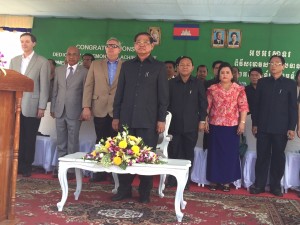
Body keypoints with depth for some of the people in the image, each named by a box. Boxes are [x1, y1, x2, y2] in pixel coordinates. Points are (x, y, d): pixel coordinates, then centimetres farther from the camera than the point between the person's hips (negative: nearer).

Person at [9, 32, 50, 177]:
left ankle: (27, 166, 15)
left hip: (32, 107, -3)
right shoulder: (14, 60, 14)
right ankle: (17, 165, 14)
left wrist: (42, 107, -8)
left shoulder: (42, 62, 0)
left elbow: (44, 86, -4)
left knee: (30, 138, 4)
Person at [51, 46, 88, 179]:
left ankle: (71, 169, 9)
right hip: (59, 111, 4)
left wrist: (84, 111, -6)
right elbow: (55, 90, 12)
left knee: (73, 142, 1)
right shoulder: (59, 70, 11)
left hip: (74, 112, -4)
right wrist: (52, 108, 9)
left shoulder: (84, 72, -1)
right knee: (61, 142, 10)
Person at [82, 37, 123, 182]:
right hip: (100, 110, 2)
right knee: (100, 142, 7)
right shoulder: (96, 65, 12)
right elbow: (88, 86, 7)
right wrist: (86, 107, -2)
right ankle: (100, 171, 16)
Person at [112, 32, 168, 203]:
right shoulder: (127, 66, 12)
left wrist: (162, 119, -7)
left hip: (148, 120, -3)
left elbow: (163, 95, -1)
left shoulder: (159, 67, 3)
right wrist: (116, 116, 7)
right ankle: (124, 189, 17)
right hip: (127, 119, 3)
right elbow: (119, 93, 12)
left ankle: (145, 192, 14)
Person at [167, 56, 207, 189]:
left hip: (191, 125, 0)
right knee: (174, 153, 3)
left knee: (188, 153, 5)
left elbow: (203, 103, 5)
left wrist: (202, 120, 0)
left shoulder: (198, 84, 4)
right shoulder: (171, 83, 6)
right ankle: (172, 179, 14)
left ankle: (186, 180, 15)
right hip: (174, 124, 1)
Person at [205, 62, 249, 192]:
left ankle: (226, 181, 14)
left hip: (232, 126, -1)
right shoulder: (212, 89, 5)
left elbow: (243, 107, -3)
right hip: (215, 126, 1)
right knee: (214, 153, 5)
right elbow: (207, 107, 6)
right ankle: (214, 180, 15)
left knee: (230, 153, 4)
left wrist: (242, 122, -11)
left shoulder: (239, 89, 1)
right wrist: (205, 121, 0)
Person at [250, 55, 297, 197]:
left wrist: (291, 128, -6)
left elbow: (293, 107, 0)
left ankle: (275, 185, 16)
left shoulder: (290, 84, 3)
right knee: (262, 156, 5)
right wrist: (254, 123, 3)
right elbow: (256, 104, 8)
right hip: (263, 127, 1)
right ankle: (259, 184, 13)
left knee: (278, 157, 6)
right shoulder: (262, 82, 8)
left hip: (281, 128, -1)